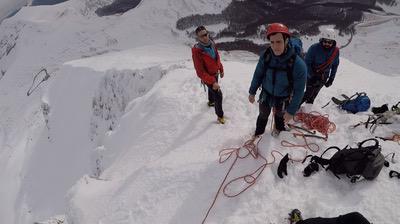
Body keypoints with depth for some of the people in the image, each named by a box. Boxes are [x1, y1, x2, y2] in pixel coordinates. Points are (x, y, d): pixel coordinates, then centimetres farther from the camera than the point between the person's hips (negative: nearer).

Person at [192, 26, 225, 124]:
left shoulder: (212, 44, -12)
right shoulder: (197, 51, -33)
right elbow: (200, 72, -32)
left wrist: (221, 70, 13)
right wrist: (212, 82, -34)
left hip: (215, 73, 7)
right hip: (207, 77, -7)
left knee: (212, 90, 31)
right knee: (218, 95, -7)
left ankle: (211, 102, 62)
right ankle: (220, 116, 12)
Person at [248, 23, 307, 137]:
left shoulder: (298, 64, -32)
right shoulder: (265, 56, -25)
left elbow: (299, 91, -21)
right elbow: (258, 75, -7)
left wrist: (291, 111, -17)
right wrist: (252, 92, 3)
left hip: (283, 98, -1)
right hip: (266, 94, 1)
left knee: (280, 115, 28)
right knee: (263, 115, 22)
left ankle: (278, 128, 59)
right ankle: (258, 134, 47)